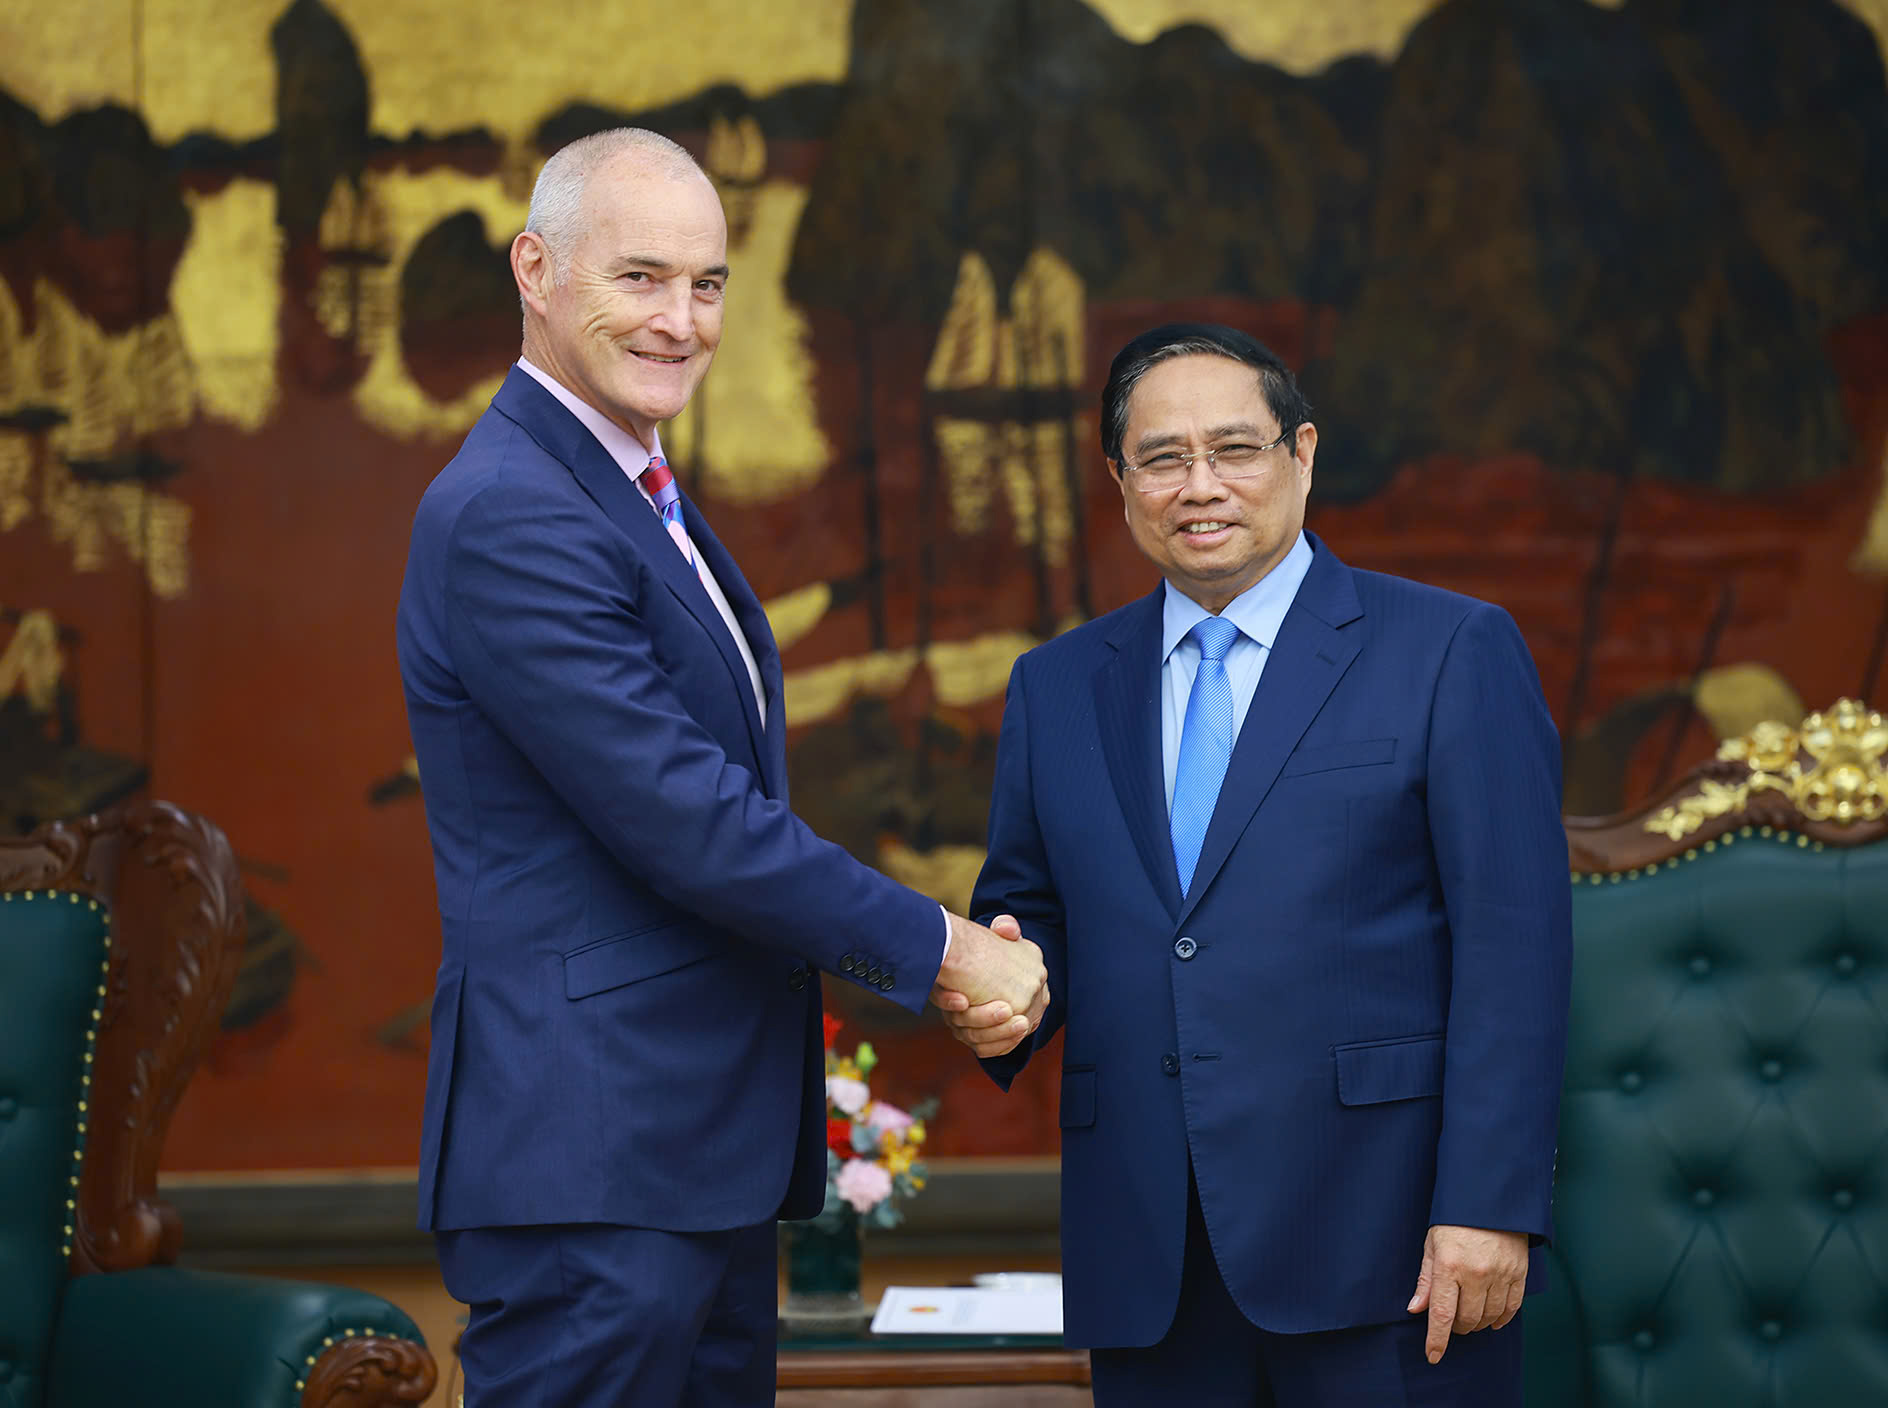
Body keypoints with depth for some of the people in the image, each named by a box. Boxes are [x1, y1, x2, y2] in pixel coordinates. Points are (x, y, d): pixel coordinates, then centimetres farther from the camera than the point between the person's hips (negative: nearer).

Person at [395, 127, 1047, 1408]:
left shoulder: (644, 501, 18)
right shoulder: (509, 516, -15)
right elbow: (683, 822, -19)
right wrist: (934, 949, -10)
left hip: (705, 1153, 10)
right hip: (588, 1166, -10)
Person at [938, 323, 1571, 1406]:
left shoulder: (1453, 653, 1)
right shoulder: (1057, 687, 14)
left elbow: (1514, 946, -5)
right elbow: (1028, 912, 20)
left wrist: (1487, 1205, -13)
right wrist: (997, 994, -5)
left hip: (1383, 1244, -4)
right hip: (1147, 1258, 4)